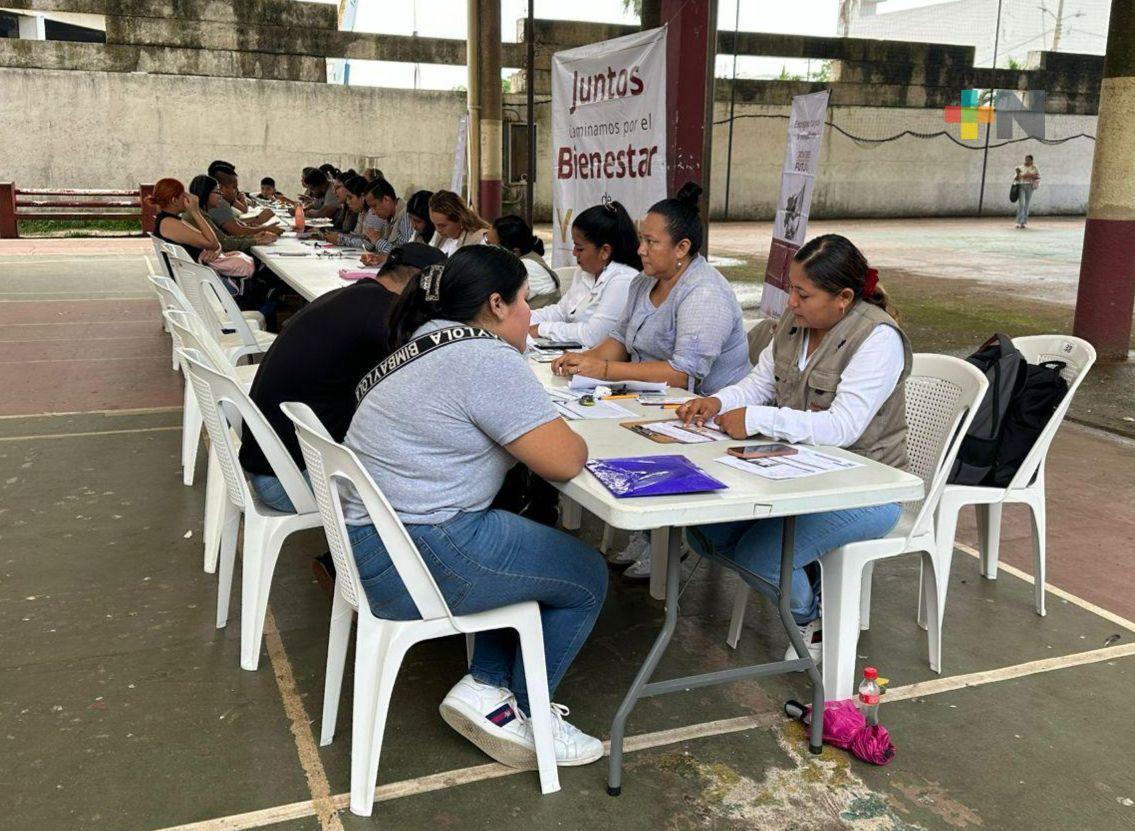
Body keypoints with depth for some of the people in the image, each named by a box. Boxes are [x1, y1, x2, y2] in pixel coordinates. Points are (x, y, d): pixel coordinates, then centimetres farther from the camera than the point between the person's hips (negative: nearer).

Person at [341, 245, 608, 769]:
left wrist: (547, 436, 13)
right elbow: (565, 460, -18)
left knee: (531, 541, 23)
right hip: (417, 563, -10)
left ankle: (487, 685, 17)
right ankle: (521, 716, 17)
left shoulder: (427, 342, 13)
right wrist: (570, 439, 5)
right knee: (587, 578, 5)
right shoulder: (489, 358, -17)